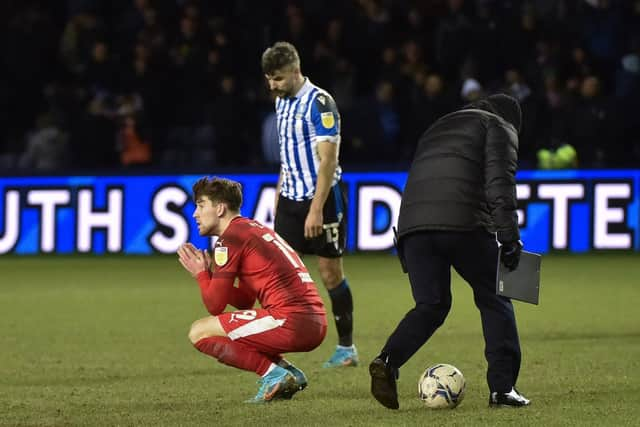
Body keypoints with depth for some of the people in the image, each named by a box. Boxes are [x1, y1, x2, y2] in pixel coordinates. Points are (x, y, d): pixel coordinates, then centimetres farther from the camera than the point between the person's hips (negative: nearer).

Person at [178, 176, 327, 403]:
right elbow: (244, 301, 27)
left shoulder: (230, 238, -4)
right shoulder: (257, 228, 25)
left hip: (289, 321, -9)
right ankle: (287, 372, 10)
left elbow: (215, 305, -3)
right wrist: (209, 273, 17)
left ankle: (273, 374, -10)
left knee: (199, 332, -2)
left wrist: (201, 274, 14)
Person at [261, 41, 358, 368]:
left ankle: (346, 348, 11)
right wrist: (279, 197, 17)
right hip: (291, 199, 7)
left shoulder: (319, 103, -14)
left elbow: (328, 160, -19)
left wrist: (316, 209, -23)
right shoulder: (282, 102, 10)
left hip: (322, 198, -7)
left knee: (330, 273, 0)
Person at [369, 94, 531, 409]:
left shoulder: (437, 129, 37)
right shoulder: (500, 128, 17)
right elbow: (499, 183, -2)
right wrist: (509, 237, -7)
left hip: (412, 225, 5)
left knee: (430, 305, 10)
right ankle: (502, 388, 3)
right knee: (494, 301, 9)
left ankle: (388, 362, -15)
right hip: (464, 223, -5)